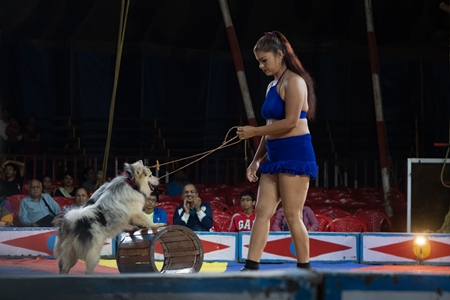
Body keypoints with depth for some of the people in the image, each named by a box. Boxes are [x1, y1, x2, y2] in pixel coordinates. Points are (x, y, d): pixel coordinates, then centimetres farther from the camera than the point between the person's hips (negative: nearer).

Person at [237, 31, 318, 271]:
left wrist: (254, 131, -13)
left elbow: (290, 121, -18)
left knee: (292, 215, -7)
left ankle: (304, 268, 0)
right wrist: (256, 159, 17)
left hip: (295, 153, -9)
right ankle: (251, 267, 0)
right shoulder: (272, 86, 19)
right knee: (262, 211, 2)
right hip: (274, 156, 9)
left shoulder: (293, 82, -9)